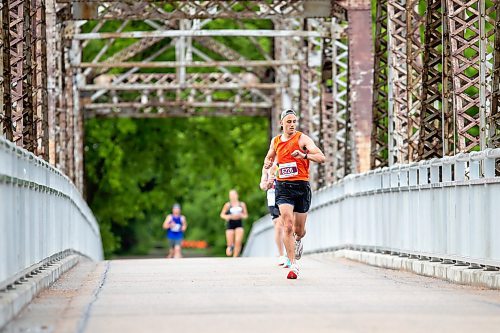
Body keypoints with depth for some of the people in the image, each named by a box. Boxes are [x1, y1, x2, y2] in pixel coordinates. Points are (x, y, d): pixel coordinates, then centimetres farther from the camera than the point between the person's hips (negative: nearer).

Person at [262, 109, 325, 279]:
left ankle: (297, 241, 47)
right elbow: (269, 157, 30)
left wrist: (304, 155, -32)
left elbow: (321, 157, -15)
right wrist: (267, 163, 6)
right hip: (283, 187, 2)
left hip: (301, 186, -2)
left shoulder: (302, 139, -4)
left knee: (299, 230, 9)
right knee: (288, 226, -16)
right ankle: (293, 265, -14)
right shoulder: (275, 141, 9)